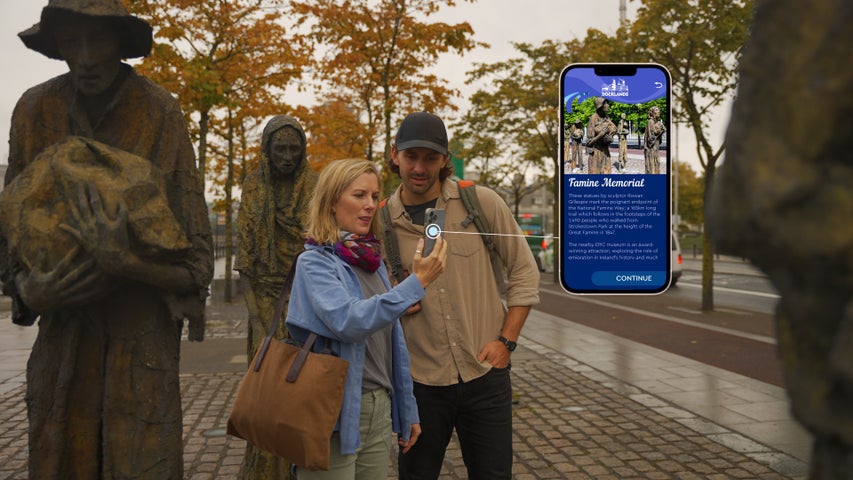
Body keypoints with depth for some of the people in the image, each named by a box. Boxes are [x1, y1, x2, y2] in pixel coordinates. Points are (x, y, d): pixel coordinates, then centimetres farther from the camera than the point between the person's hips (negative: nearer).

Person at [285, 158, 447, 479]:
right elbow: (348, 321, -28)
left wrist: (407, 410, 17)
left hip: (380, 412, 6)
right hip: (337, 416, -6)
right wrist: (417, 283, -30)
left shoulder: (374, 263, 10)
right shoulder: (314, 262, -11)